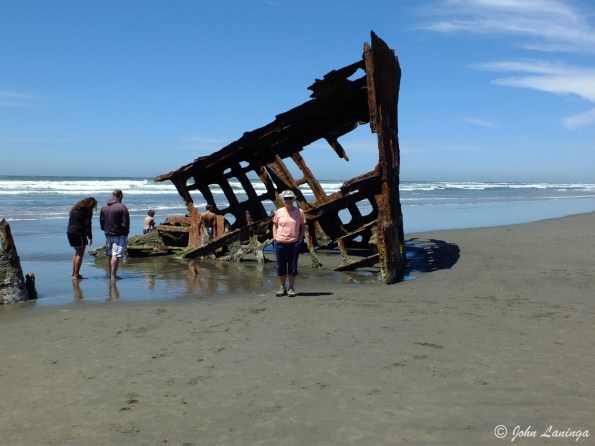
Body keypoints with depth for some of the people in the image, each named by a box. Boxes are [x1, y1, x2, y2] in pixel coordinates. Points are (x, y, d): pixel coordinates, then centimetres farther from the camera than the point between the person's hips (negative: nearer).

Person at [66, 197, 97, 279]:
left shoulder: (74, 208, 19)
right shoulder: (88, 210, -6)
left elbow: (71, 221, 18)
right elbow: (87, 224, -12)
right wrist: (90, 237, -11)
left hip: (69, 232, 8)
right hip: (79, 233, -8)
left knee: (77, 252, 22)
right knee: (80, 254, 0)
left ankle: (73, 272, 24)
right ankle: (76, 275, -2)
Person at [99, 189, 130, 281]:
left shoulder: (104, 207, 7)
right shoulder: (122, 207, -14)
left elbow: (101, 221, 13)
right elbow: (125, 222, -13)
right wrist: (126, 232, 0)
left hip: (108, 234, 6)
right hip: (119, 235, -6)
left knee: (110, 255, 14)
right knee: (116, 255, -7)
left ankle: (111, 274, 21)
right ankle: (113, 275, -9)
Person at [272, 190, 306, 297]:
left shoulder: (299, 212, 3)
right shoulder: (279, 211, 6)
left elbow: (303, 227, 8)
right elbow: (275, 225, 14)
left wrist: (300, 240, -2)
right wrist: (275, 238, 3)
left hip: (294, 243, -1)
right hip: (280, 243, 1)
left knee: (292, 267, 4)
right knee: (281, 266, 6)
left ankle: (291, 288, 14)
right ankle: (282, 287, 18)